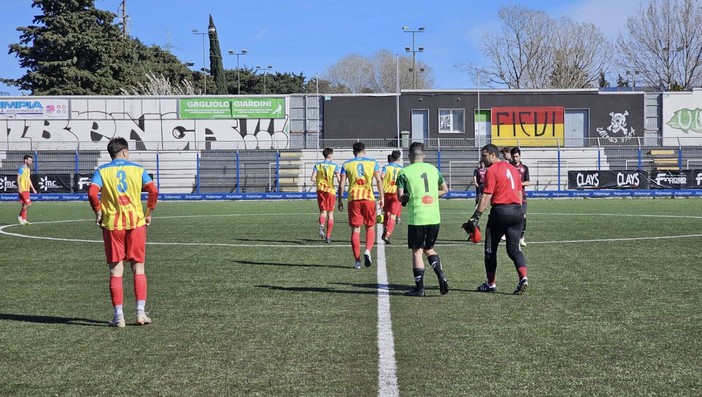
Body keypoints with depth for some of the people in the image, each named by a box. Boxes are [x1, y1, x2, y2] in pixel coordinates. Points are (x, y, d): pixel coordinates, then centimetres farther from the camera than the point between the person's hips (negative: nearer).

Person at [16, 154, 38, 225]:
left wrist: (33, 189, 22)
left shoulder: (28, 169, 17)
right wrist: (19, 188, -22)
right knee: (28, 203, -14)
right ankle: (20, 216, -2)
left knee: (25, 204, 8)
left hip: (27, 189, 9)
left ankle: (24, 219, 10)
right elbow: (18, 178, -13)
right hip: (22, 189, -9)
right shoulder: (22, 168, -9)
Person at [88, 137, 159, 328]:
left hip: (112, 225, 0)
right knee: (138, 268, 9)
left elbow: (92, 192, -13)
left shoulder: (102, 171, 2)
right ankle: (140, 312, 4)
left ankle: (118, 315, 4)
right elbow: (153, 191, -6)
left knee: (116, 271, 5)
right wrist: (148, 213, 5)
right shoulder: (137, 169, 3)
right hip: (136, 222, 0)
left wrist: (98, 212, 1)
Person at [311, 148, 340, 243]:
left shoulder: (318, 165, 4)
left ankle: (321, 226, -27)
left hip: (320, 190, 2)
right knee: (330, 213, 8)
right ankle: (328, 236, 7)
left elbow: (312, 179, -3)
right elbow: (339, 179, -12)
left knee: (323, 211, 6)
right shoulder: (334, 165, -4)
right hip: (331, 190, -2)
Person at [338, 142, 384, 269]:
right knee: (370, 227, 14)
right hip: (369, 198, 0)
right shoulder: (372, 163, 6)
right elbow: (379, 181, -1)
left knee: (355, 230, 4)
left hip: (353, 199, 0)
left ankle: (357, 260, 3)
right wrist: (381, 197, 4)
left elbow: (341, 184, 1)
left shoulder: (346, 164, 6)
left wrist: (340, 200, 8)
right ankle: (368, 250, -9)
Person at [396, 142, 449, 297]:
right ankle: (441, 276, 1)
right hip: (434, 218, 5)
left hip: (416, 218, -4)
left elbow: (400, 197, -8)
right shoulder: (433, 169, 9)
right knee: (429, 249, 20)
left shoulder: (405, 172, -5)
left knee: (417, 252, 4)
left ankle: (419, 288, 6)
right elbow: (445, 189, 19)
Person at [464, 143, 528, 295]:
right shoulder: (512, 168, 16)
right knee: (514, 248, 6)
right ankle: (523, 278, -15)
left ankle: (491, 284, 15)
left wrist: (476, 217, -17)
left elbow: (486, 196, -15)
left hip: (500, 210, -6)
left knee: (491, 249, 8)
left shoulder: (491, 171, -7)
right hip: (517, 210, 6)